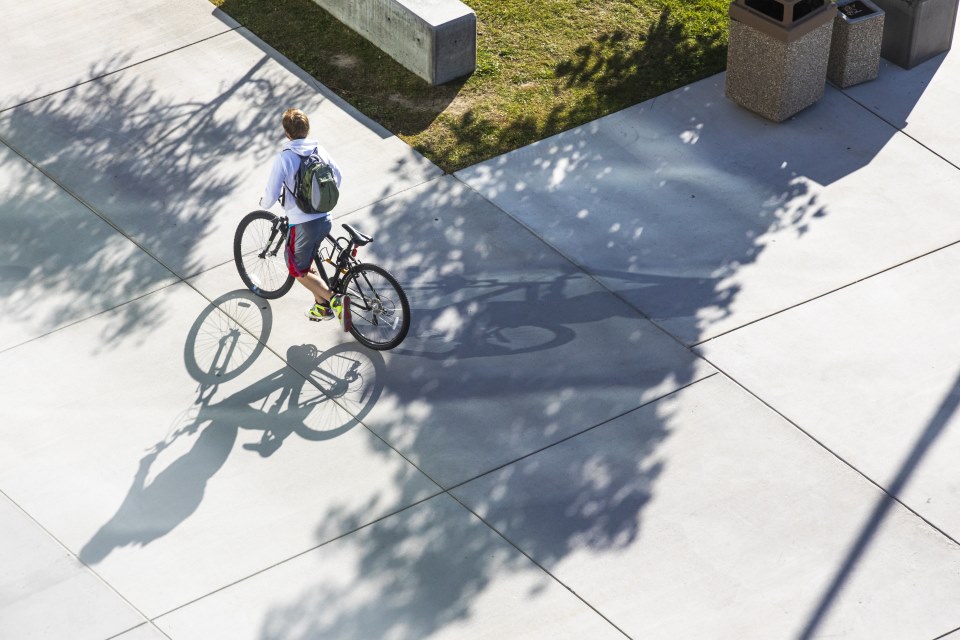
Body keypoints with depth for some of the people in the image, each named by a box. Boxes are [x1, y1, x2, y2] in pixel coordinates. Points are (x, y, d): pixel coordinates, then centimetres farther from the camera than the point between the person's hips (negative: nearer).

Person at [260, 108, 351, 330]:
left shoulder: (283, 158, -17)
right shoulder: (319, 150, 0)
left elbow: (271, 195, -15)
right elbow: (337, 176, 15)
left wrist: (264, 204, 9)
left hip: (302, 226, -6)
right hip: (325, 220, 6)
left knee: (299, 271, 12)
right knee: (306, 263, 28)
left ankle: (335, 301, -5)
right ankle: (321, 307, 32)